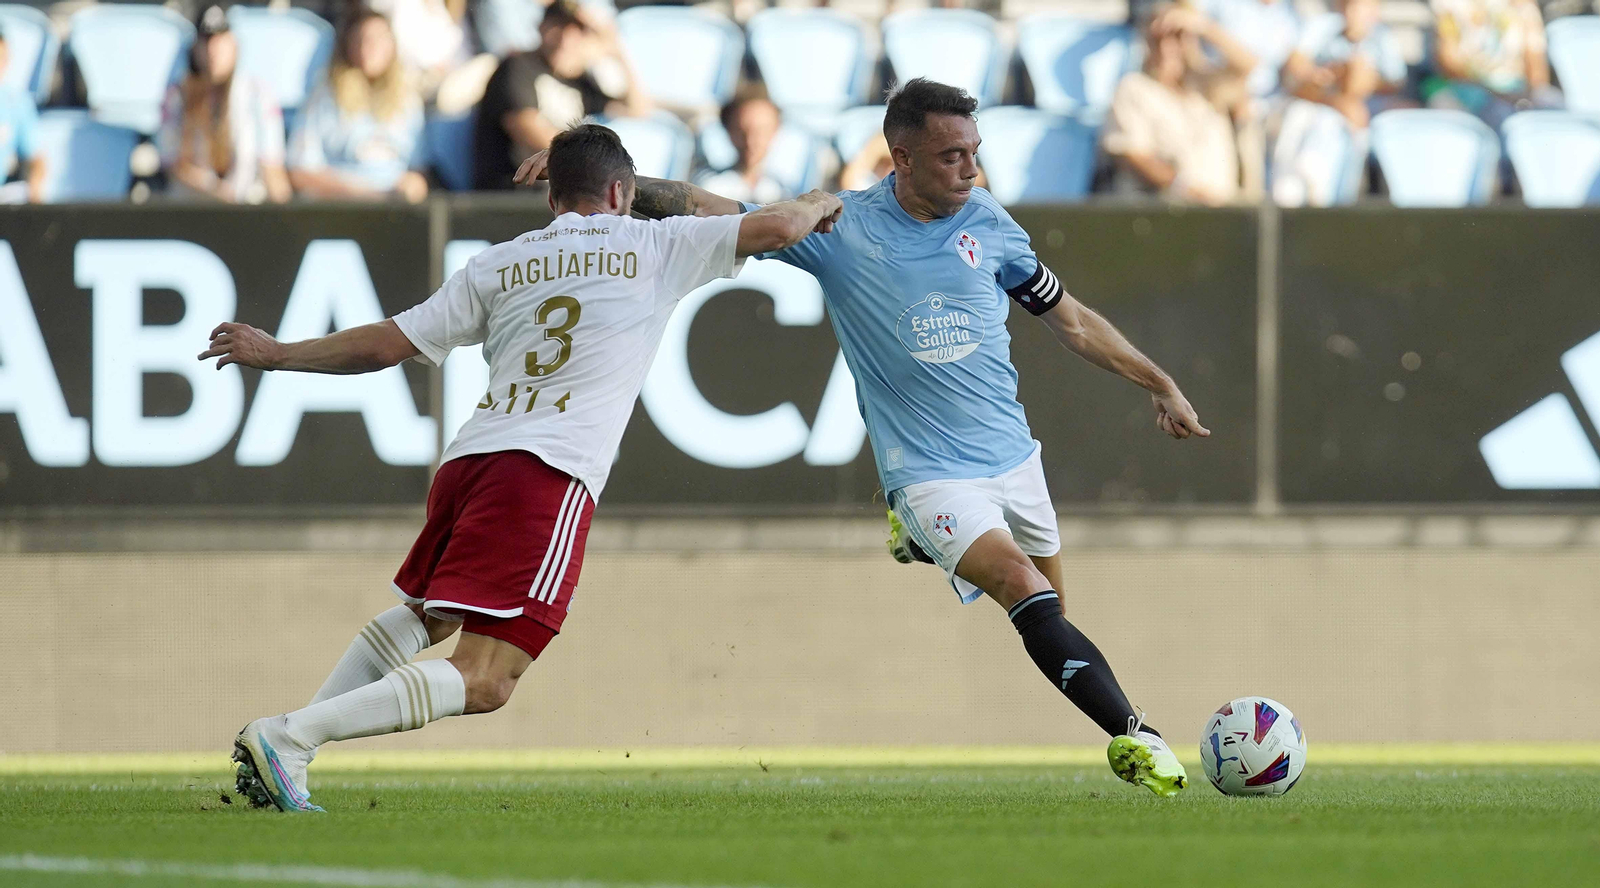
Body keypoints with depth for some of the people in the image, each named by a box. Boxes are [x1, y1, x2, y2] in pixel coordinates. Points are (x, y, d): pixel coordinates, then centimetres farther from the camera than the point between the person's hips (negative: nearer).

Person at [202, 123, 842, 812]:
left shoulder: (498, 264, 18)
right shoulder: (651, 247, 11)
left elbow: (389, 343, 15)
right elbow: (779, 228, 11)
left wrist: (277, 355, 28)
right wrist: (818, 205, 35)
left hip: (467, 459, 6)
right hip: (549, 473, -6)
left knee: (423, 615, 34)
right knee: (483, 683, -13)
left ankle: (287, 738, 19)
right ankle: (287, 737, -28)